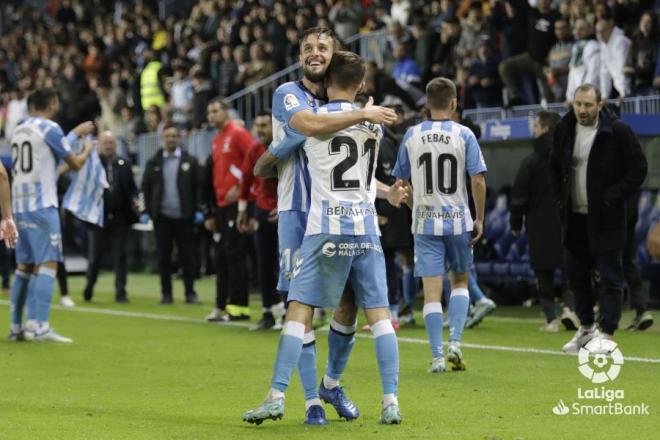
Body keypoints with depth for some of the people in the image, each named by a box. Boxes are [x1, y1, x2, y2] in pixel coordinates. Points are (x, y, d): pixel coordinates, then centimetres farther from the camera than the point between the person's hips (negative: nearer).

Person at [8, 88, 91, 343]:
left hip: (19, 205, 8)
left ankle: (16, 327, 13)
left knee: (24, 266, 12)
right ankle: (39, 325, -20)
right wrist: (86, 151, 20)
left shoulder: (19, 131, 15)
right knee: (48, 264, -10)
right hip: (42, 206, -8)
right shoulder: (49, 129, -7)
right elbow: (75, 164, -2)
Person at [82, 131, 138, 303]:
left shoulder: (124, 164, 9)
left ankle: (121, 292, 4)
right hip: (98, 216, -2)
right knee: (95, 256, 4)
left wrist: (134, 200, -5)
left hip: (119, 217, 2)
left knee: (120, 256, 1)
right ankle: (89, 288, 25)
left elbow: (132, 187, 13)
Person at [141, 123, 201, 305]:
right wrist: (146, 211, 0)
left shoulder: (190, 161, 3)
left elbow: (198, 187, 2)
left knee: (187, 256, 0)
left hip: (184, 216, -1)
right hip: (162, 217, 1)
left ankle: (190, 292, 4)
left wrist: (198, 210, -5)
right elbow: (145, 188, 8)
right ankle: (166, 293, 9)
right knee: (163, 257, 3)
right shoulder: (153, 163, 7)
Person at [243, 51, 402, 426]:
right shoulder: (374, 123, 10)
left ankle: (277, 397, -7)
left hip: (327, 230, -3)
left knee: (299, 311, -2)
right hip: (367, 229, 3)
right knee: (380, 313, 4)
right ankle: (391, 402, 0)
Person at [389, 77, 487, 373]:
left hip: (425, 223, 1)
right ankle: (454, 343, 3)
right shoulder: (464, 135, -5)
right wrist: (480, 218, 2)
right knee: (460, 282, 18)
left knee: (432, 291, 1)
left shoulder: (412, 136, 2)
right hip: (458, 220, -1)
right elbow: (478, 180, -8)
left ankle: (437, 357, -1)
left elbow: (401, 183, 9)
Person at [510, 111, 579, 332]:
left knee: (544, 272, 5)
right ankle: (569, 307, -11)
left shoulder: (531, 162, -6)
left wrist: (515, 223, 9)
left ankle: (551, 318, 2)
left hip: (540, 225, -1)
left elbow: (519, 197, -4)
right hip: (568, 223, 2)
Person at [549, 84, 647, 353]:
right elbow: (555, 167, 20)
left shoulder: (618, 132, -10)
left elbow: (638, 170, -8)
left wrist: (613, 198, -14)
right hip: (573, 217, 6)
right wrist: (560, 198, 9)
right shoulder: (564, 131, 5)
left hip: (605, 219, -6)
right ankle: (586, 328, 28)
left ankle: (607, 334, -2)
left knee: (610, 278, -4)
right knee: (576, 275, 13)